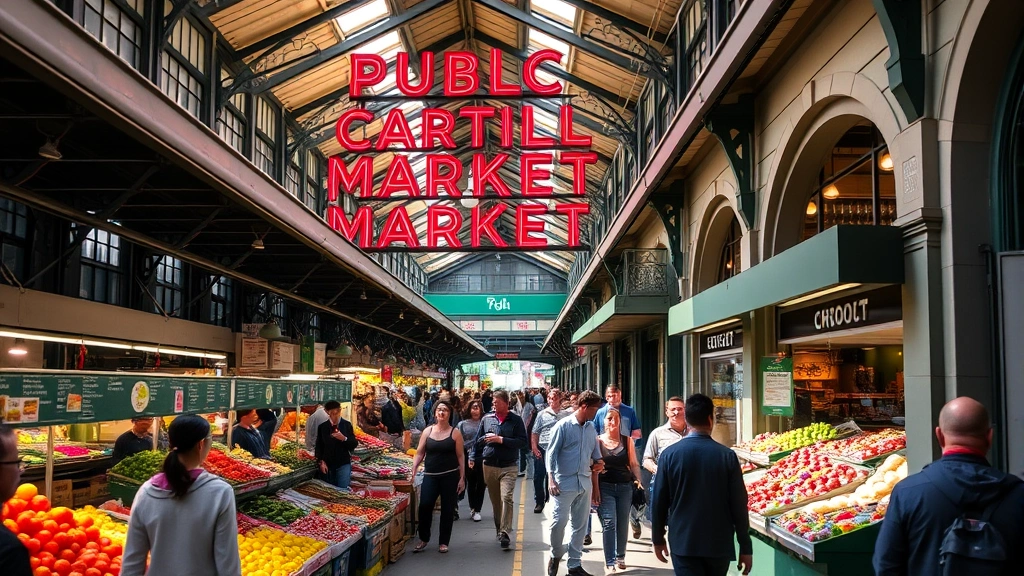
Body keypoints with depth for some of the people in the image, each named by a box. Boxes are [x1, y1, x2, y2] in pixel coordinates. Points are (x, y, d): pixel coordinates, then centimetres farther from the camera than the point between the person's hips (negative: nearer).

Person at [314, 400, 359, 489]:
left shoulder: (347, 425, 0)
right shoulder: (322, 427, 2)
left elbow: (354, 444, -1)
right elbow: (318, 446, 4)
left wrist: (344, 439, -19)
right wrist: (321, 461, -7)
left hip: (343, 464, -2)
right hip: (327, 464, 2)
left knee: (342, 490, -9)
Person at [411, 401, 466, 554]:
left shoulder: (455, 432, 1)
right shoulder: (428, 431, 6)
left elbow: (460, 456, 1)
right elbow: (419, 453, 8)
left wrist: (462, 478, -3)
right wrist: (413, 470, -4)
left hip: (450, 475, -1)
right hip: (430, 475, 1)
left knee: (447, 509, 3)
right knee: (425, 506, -8)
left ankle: (443, 542, 16)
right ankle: (423, 539, 11)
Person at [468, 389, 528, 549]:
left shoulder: (516, 420, -1)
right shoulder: (487, 419, 7)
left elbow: (522, 441, -9)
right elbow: (478, 440, 14)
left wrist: (501, 440, -15)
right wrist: (473, 458, 8)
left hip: (508, 467, -3)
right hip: (489, 466, 3)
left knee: (506, 498, -16)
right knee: (495, 500, 11)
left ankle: (504, 532, -15)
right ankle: (499, 529, 24)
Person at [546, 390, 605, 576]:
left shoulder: (591, 428, 9)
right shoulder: (563, 426, -7)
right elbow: (551, 453, -7)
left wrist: (598, 463, -2)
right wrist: (551, 479, -13)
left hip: (585, 483, 6)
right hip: (565, 482, -6)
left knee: (580, 525, 10)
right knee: (559, 521, -6)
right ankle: (556, 555, 18)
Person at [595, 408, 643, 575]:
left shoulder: (627, 441, 5)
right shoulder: (598, 441, -1)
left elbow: (634, 464, 8)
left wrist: (638, 480, -6)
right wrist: (595, 489, -7)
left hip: (625, 487, 2)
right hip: (605, 487, -2)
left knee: (622, 524, 9)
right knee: (609, 523, -10)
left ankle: (620, 557, 28)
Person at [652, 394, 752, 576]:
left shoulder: (669, 454, -7)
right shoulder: (727, 456, -7)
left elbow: (659, 501, -2)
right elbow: (738, 504, -6)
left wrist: (658, 538, 11)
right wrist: (745, 547, 3)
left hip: (683, 543, -1)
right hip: (720, 544, 2)